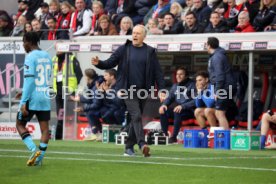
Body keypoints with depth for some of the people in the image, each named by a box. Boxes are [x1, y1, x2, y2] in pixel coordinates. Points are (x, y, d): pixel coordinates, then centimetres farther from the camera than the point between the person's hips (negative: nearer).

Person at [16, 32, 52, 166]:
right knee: (44, 127, 4)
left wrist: (24, 101, -18)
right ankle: (39, 158, 3)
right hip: (45, 98, 7)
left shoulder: (30, 57, -11)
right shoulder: (47, 56, 12)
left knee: (20, 124, 6)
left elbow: (29, 80, -18)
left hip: (32, 99, -7)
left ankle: (34, 150, -11)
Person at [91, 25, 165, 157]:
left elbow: (157, 72, 4)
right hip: (128, 90, -2)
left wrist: (161, 89, -3)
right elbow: (110, 63, 2)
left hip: (143, 91, 2)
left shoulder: (150, 52, 5)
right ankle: (142, 144, -27)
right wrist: (99, 63, -18)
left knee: (136, 119, 9)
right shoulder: (124, 49, 3)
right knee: (136, 116, -16)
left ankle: (129, 147, 19)